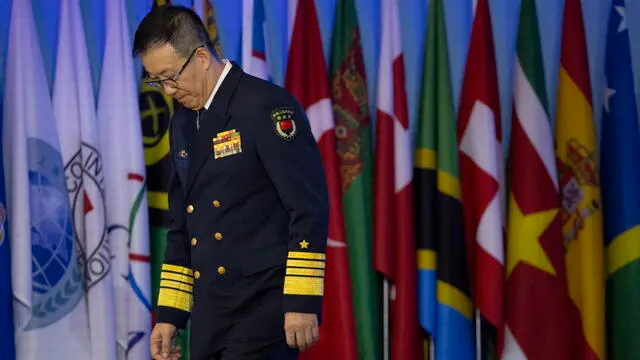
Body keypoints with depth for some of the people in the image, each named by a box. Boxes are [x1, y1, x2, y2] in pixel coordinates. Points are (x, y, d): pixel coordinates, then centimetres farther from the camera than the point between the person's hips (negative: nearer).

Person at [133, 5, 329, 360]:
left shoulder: (266, 106, -10)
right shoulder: (182, 124, 16)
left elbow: (309, 207, -14)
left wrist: (303, 301, -18)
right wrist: (169, 314, 18)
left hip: (264, 309, -8)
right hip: (209, 316, 8)